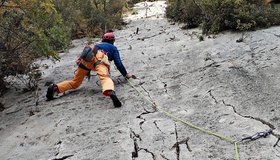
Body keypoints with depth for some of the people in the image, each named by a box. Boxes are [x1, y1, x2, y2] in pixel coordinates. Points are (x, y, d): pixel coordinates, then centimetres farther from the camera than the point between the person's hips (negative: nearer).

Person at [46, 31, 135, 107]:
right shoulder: (113, 48, 33)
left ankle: (55, 88, -9)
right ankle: (110, 92, -62)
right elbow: (118, 64, 22)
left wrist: (88, 72, 71)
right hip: (99, 59, -4)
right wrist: (126, 74, 32)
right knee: (105, 77, -30)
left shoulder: (98, 45, 46)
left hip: (86, 58, 5)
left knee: (75, 82, 12)